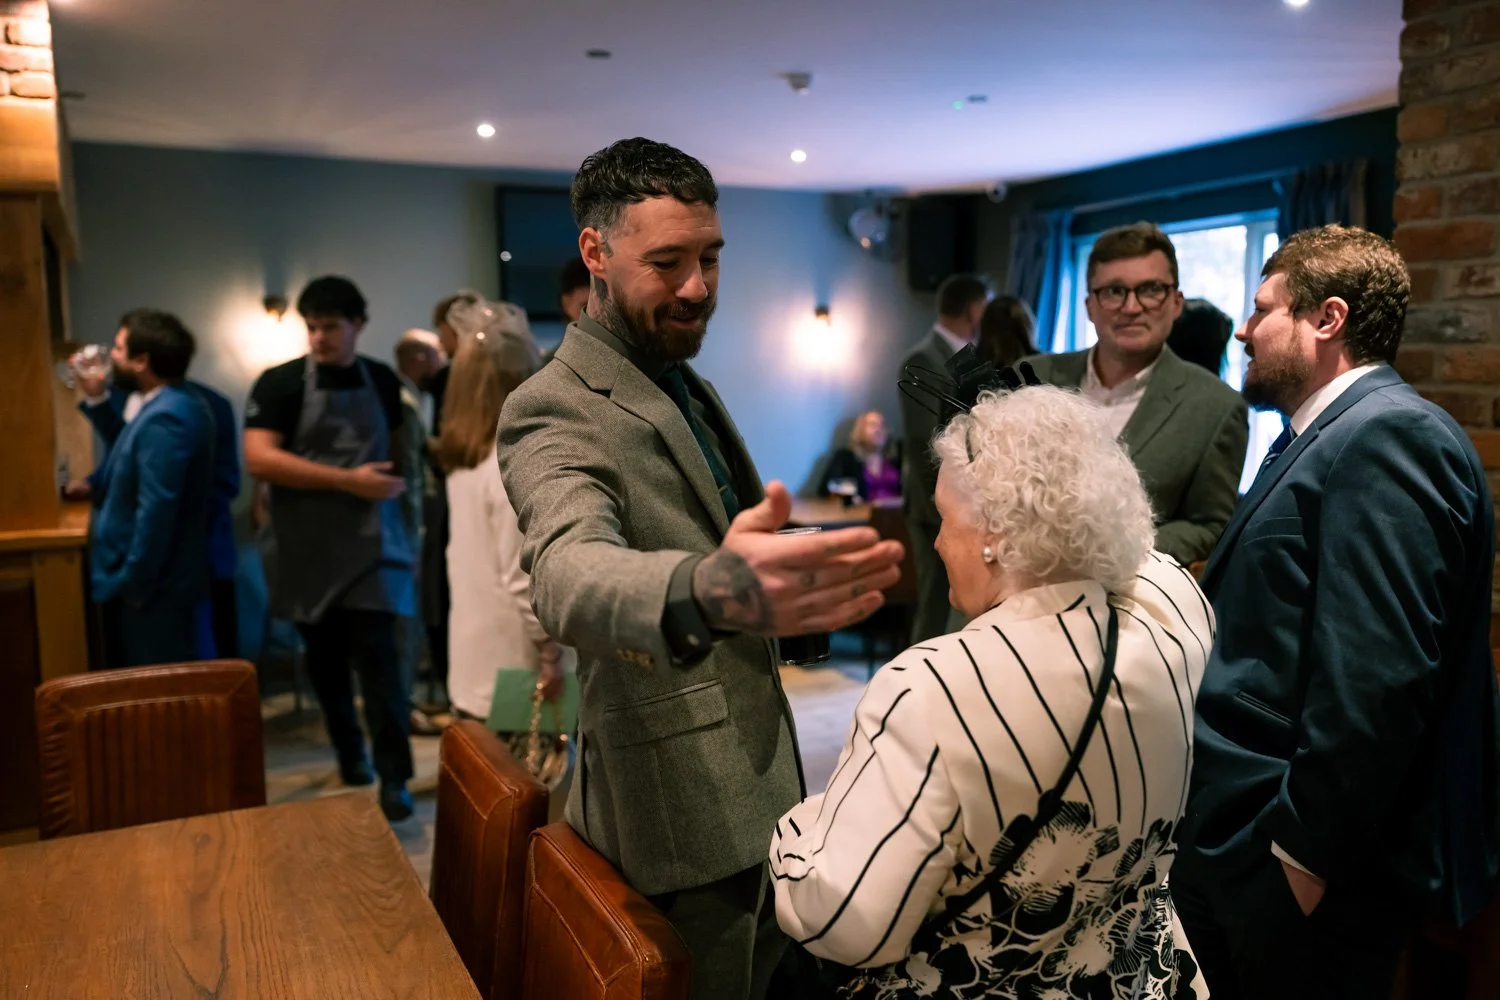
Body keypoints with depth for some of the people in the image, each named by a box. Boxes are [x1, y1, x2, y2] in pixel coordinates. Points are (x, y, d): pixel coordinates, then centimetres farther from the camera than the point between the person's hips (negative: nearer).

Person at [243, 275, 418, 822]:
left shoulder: (382, 380, 6)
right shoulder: (279, 384, -4)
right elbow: (259, 458, -16)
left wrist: (392, 482, 4)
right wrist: (349, 480, -20)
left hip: (371, 542, 0)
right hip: (310, 549, 0)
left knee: (378, 657, -6)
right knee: (325, 659, 12)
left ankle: (394, 778, 0)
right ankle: (349, 753, 32)